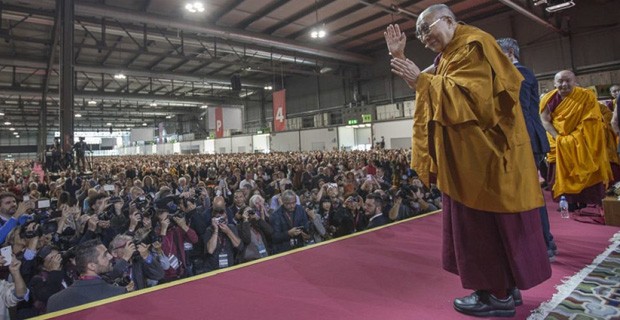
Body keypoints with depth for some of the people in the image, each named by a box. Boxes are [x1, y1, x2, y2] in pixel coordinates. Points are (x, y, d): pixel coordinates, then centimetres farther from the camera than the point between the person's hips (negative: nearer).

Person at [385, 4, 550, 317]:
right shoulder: (448, 55, 20)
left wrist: (422, 80, -22)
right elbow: (428, 85, 15)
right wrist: (399, 56, 8)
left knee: (484, 222, -4)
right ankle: (505, 286, 23)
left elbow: (471, 95, -21)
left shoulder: (474, 44, -9)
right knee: (478, 221, 12)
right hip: (468, 154, 10)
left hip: (484, 153, -10)